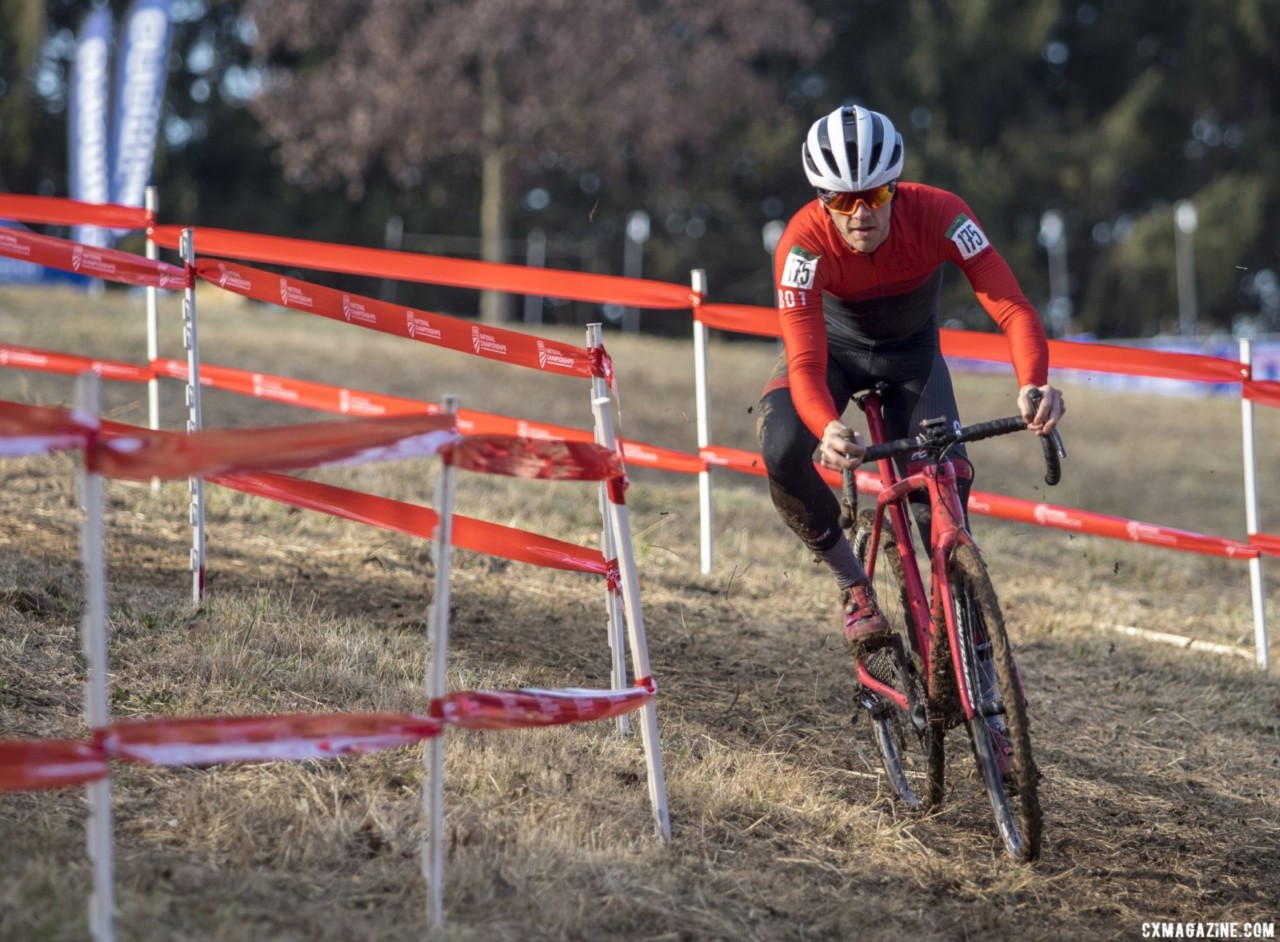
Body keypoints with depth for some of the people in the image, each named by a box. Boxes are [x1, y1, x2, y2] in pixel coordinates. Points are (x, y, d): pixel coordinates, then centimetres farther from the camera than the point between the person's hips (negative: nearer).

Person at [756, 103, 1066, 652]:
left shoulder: (939, 215, -34)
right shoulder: (804, 242, -36)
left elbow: (1012, 308, -41)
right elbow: (805, 362, -43)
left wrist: (1033, 383, -62)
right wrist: (829, 431, -65)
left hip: (911, 351, 1)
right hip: (832, 346, -1)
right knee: (784, 453, -29)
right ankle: (852, 582, -4)